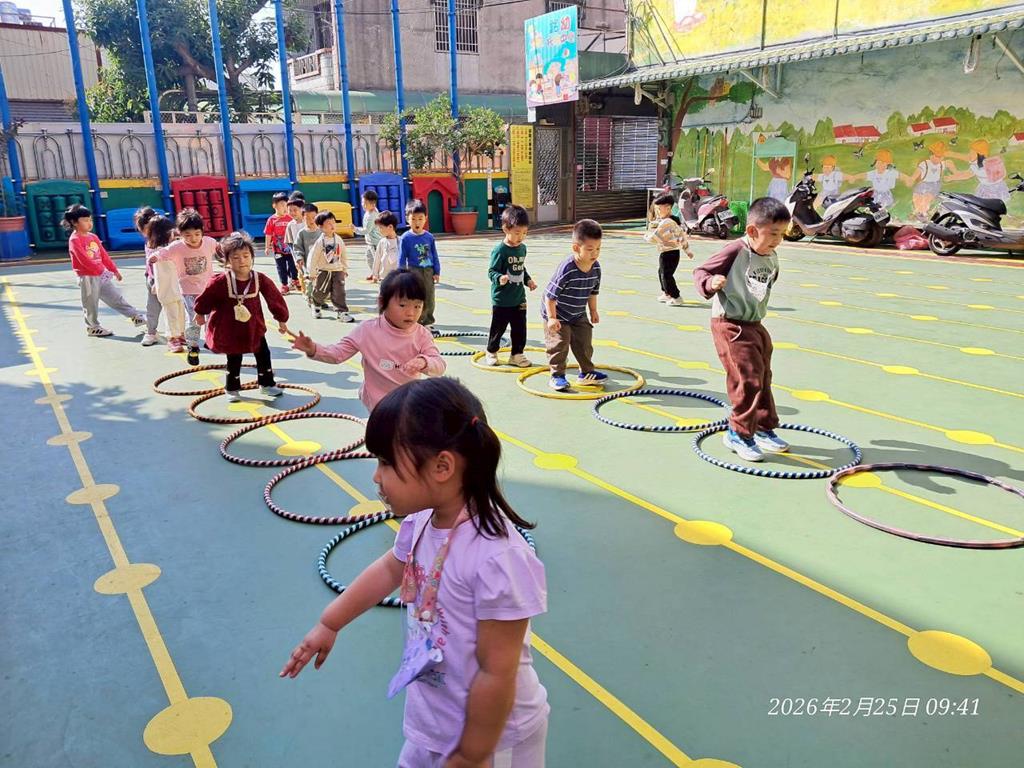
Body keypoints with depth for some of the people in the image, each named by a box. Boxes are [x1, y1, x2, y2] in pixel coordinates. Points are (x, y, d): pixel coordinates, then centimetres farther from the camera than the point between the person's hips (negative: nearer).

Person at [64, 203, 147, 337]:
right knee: (91, 304, 5)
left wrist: (114, 270, 9)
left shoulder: (93, 237, 10)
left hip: (101, 275, 7)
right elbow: (84, 260, -22)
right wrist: (102, 271, -26)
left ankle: (135, 316, 12)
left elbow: (104, 255, 13)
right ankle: (93, 327, 18)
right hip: (87, 278, -7)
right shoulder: (74, 240, -13)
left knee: (116, 297, 9)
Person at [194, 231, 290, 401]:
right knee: (234, 361, 9)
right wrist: (200, 313, 10)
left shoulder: (260, 279, -12)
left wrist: (282, 320, 5)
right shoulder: (221, 281, -21)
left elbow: (275, 298, -2)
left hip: (254, 328, 3)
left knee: (264, 355, 12)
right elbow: (206, 298, -5)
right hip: (231, 330, -3)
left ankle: (267, 384, 31)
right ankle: (232, 389, 28)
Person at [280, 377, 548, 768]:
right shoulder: (423, 520, -13)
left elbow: (497, 675, -25)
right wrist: (328, 623, 18)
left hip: (493, 735, -7)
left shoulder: (497, 558, -35)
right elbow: (390, 568, 9)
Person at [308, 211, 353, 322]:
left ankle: (342, 312, -2)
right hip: (323, 271, -2)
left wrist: (345, 269, 13)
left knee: (339, 292, -5)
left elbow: (344, 255, 11)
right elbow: (313, 257, -10)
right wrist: (312, 273, -8)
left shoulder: (338, 239, 0)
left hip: (338, 271, 3)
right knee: (320, 292, 10)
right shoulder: (320, 241, -13)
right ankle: (316, 306, 38)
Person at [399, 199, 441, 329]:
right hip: (414, 271, -4)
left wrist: (437, 272, 6)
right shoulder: (405, 238, -5)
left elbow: (434, 256, 9)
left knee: (429, 299, 10)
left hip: (429, 271, 4)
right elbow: (402, 259, -2)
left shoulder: (429, 237, 3)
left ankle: (428, 322, 22)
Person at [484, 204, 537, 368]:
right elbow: (491, 271, -18)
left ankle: (517, 355, 22)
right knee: (498, 328, 9)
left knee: (520, 328, 9)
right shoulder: (500, 250, -17)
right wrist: (499, 278, -37)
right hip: (501, 299, -6)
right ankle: (491, 353, 28)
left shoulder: (522, 248, 6)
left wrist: (528, 280, 7)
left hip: (519, 298, 6)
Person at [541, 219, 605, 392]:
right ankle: (557, 375, 10)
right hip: (558, 316, -7)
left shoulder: (596, 268, -9)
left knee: (584, 342, 11)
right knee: (560, 343, -5)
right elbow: (550, 295, -25)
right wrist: (552, 318, -25)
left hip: (578, 315, 7)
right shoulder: (566, 269, -31)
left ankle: (587, 373, 26)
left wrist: (593, 311, 16)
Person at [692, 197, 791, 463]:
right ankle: (739, 434, 5)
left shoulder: (772, 259, 5)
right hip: (730, 325, -8)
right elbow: (700, 272, -17)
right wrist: (710, 283, -35)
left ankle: (764, 429, 32)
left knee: (763, 379, 16)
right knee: (748, 379, -10)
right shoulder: (735, 251, -16)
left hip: (755, 325, 8)